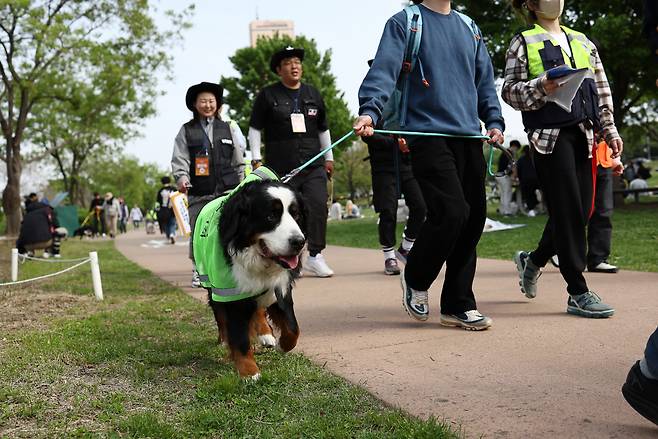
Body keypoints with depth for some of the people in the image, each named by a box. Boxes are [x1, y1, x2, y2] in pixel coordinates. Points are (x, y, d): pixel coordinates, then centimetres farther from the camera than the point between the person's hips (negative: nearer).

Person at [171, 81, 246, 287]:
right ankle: (198, 270, 12)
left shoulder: (230, 127, 12)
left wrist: (241, 186, 9)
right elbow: (179, 159, 2)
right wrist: (182, 178, -16)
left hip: (227, 191, 0)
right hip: (198, 193, 0)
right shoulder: (186, 131, 10)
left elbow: (239, 159, 13)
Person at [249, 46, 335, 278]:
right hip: (280, 167, -2)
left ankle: (315, 256, -2)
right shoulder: (267, 95, 5)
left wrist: (328, 158, 19)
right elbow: (255, 129, 7)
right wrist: (257, 159, -1)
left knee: (318, 206, -11)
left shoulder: (313, 94, 16)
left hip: (313, 165, 3)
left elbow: (323, 128, 23)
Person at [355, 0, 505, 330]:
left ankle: (459, 306, 15)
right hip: (429, 135, -6)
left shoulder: (468, 27, 21)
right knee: (451, 212, -18)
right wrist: (369, 111, -27)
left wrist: (494, 121, 8)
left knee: (473, 219, 3)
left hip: (470, 136, 6)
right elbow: (384, 70, -11)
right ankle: (415, 279, 10)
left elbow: (485, 81, 22)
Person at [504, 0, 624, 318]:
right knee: (568, 211, -8)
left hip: (583, 134, 6)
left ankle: (533, 260, 28)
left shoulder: (582, 41, 20)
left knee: (580, 211, 5)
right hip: (550, 135, -6)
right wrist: (540, 87, -19)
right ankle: (578, 293, -1)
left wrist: (609, 131, 11)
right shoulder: (524, 42, 5)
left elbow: (602, 92, 19)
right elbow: (509, 90, -2)